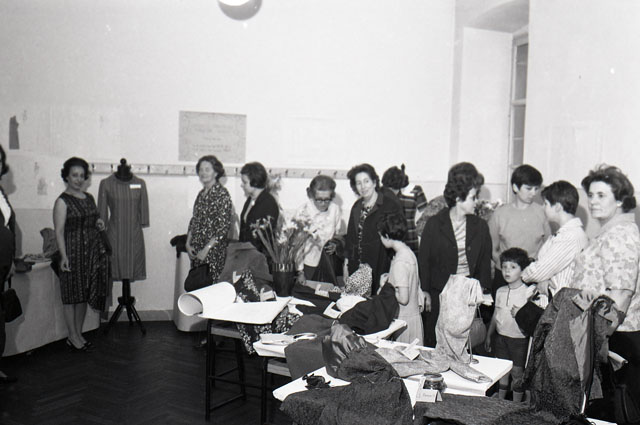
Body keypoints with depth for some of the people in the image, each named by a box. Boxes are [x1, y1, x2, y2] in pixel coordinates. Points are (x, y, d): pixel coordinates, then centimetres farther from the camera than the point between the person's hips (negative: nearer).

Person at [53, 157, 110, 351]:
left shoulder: (89, 197, 13)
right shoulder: (62, 201, -8)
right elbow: (59, 231, -13)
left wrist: (98, 223, 3)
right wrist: (63, 256, -21)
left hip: (92, 250, 7)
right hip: (73, 251, -6)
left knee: (84, 294, 12)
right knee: (72, 295, 1)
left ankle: (79, 333, 23)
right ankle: (72, 337, 12)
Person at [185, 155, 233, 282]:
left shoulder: (222, 194, -9)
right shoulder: (201, 194, 13)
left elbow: (224, 227, -13)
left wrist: (207, 249, -14)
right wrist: (188, 244, 6)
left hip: (214, 251, -7)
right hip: (196, 251, 7)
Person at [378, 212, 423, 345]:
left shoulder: (399, 262, -22)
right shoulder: (409, 252, 6)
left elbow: (403, 298, -22)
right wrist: (390, 279, 11)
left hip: (404, 321, -9)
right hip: (414, 315, 9)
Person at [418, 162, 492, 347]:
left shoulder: (480, 226, 4)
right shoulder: (434, 224, -4)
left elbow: (485, 261, 9)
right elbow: (423, 259, -2)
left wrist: (482, 290, 2)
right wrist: (425, 292, -5)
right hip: (440, 292, -2)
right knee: (433, 342, 5)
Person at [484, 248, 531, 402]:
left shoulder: (527, 292, -12)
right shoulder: (500, 291, 6)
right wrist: (488, 335, 19)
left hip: (519, 338, -5)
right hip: (501, 336, 5)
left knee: (517, 373, 5)